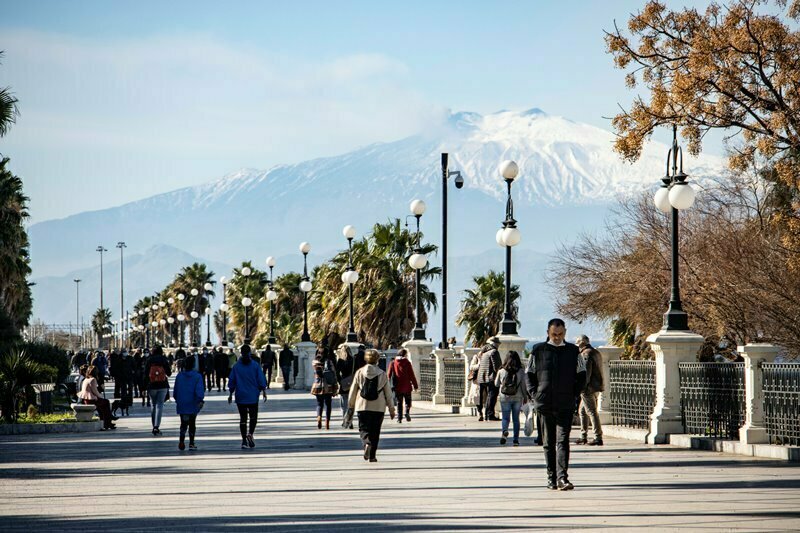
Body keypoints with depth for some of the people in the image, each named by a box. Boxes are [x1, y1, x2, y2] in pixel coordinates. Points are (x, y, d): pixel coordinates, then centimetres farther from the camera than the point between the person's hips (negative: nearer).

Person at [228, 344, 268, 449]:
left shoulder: (236, 366, 0)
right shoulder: (255, 365, -3)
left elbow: (231, 381, 4)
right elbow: (261, 380, -2)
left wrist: (230, 394, 13)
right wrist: (264, 392, 7)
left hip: (241, 397, 1)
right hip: (253, 397, -1)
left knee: (243, 418, 5)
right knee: (253, 417, 9)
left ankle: (244, 440, 2)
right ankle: (250, 434, -15)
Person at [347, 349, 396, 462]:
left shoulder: (359, 372, -1)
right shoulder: (382, 374, 0)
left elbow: (353, 391, 4)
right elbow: (388, 393, 4)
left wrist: (350, 406, 16)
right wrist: (391, 408, 12)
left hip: (362, 406, -1)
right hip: (378, 407, 1)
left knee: (364, 428, 4)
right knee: (375, 431, 9)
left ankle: (367, 444, -26)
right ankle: (372, 456, 9)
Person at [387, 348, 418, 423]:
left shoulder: (393, 363, 1)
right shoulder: (407, 363, -6)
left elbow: (389, 375, 2)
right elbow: (412, 376, -5)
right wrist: (415, 386, 2)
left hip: (397, 388, 2)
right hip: (407, 387, -2)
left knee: (399, 403, 11)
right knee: (408, 401, 11)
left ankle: (399, 418, 7)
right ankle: (407, 412, -16)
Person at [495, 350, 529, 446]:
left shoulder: (501, 371, -5)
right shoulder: (521, 371, -7)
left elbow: (496, 384, 7)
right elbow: (523, 385, -2)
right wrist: (525, 397, 10)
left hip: (505, 398, -1)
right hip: (517, 398, 1)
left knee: (505, 417, 6)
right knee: (516, 418, 11)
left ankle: (504, 431, -24)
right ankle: (516, 439, 8)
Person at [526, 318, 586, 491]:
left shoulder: (573, 351, 7)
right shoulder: (538, 351, 6)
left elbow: (582, 375, 13)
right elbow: (529, 374, 11)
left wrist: (574, 394, 2)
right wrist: (535, 394, 0)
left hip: (566, 405, -1)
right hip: (545, 404, 1)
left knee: (563, 440, -10)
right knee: (548, 442, 7)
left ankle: (562, 477, -16)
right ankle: (551, 478, 13)